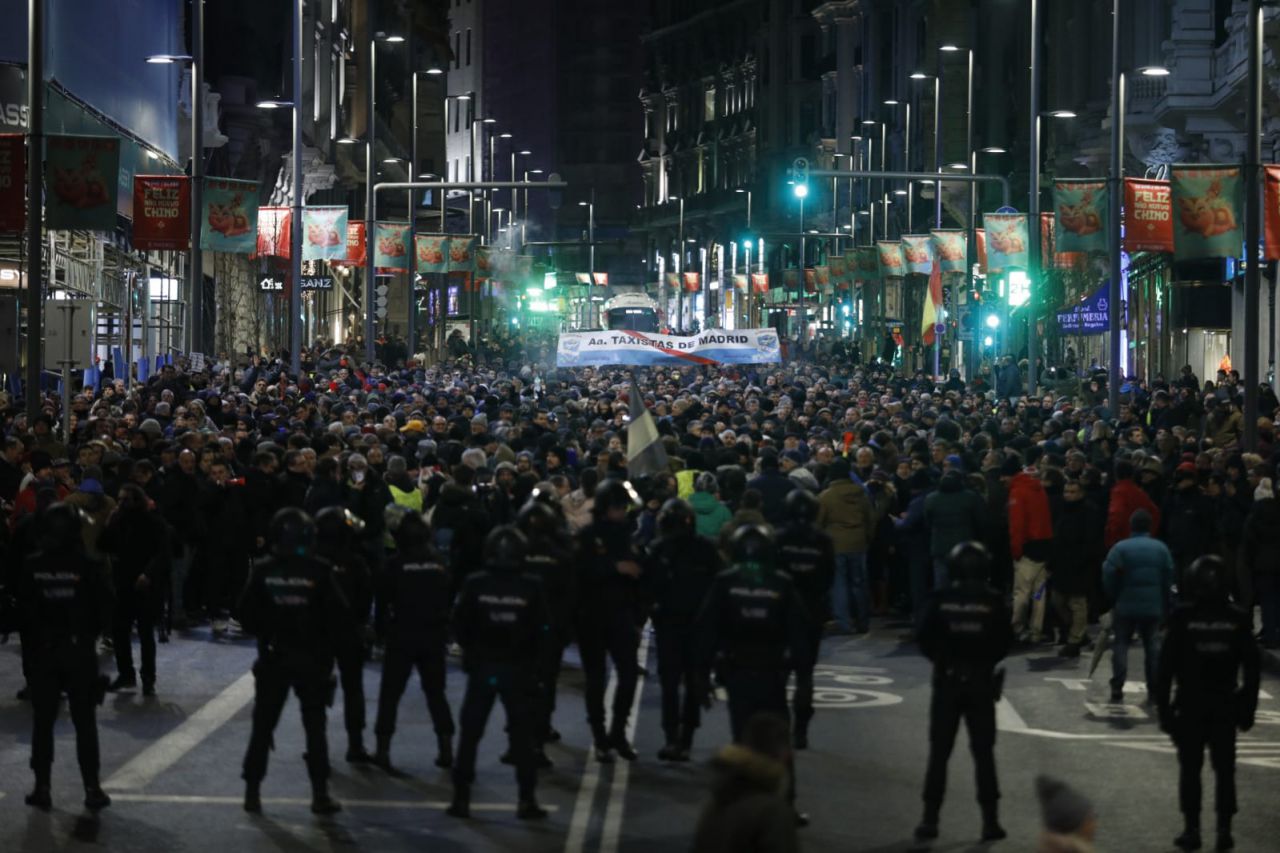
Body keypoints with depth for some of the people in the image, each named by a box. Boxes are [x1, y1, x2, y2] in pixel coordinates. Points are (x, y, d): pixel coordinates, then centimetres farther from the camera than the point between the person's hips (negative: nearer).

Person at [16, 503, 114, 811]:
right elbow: (104, 608, -6)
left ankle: (42, 788, 9)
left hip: (43, 650, 0)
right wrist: (90, 634, 3)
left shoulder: (32, 566, -9)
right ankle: (92, 789, 7)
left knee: (42, 722, 7)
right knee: (85, 722, 5)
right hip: (80, 650, 0)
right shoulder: (89, 566, -10)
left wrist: (32, 642, 3)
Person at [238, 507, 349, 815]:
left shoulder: (263, 570, -7)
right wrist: (327, 645, 5)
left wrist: (262, 634, 12)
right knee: (315, 726, 7)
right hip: (312, 658, -1)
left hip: (274, 656, 1)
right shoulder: (319, 571, -11)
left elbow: (246, 612, -5)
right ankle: (320, 793, 5)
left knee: (263, 726, 9)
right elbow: (337, 613, -10)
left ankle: (252, 790, 8)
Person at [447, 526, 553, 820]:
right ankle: (527, 799, 3)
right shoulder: (532, 587, -5)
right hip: (519, 670, 0)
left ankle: (461, 797, 6)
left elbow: (460, 625, -2)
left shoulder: (474, 584, -5)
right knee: (522, 734, 5)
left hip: (481, 667, 0)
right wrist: (537, 666, 6)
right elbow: (543, 631, -3)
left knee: (470, 733, 8)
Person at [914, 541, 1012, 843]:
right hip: (981, 683, 0)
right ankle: (990, 820, 6)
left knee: (939, 753, 6)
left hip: (947, 682, 0)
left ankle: (930, 818, 4)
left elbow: (925, 640, -6)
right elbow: (1006, 642, -4)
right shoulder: (993, 602, -6)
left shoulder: (940, 600, -7)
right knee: (984, 753, 7)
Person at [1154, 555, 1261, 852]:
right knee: (1224, 768, 9)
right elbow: (1251, 668, 1)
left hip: (1190, 705, -1)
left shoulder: (1183, 618, -8)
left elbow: (1166, 667, -7)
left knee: (1190, 769, 6)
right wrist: (1248, 709, 7)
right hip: (1226, 706, 2)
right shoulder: (1237, 619, -2)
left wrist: (1163, 708, -2)